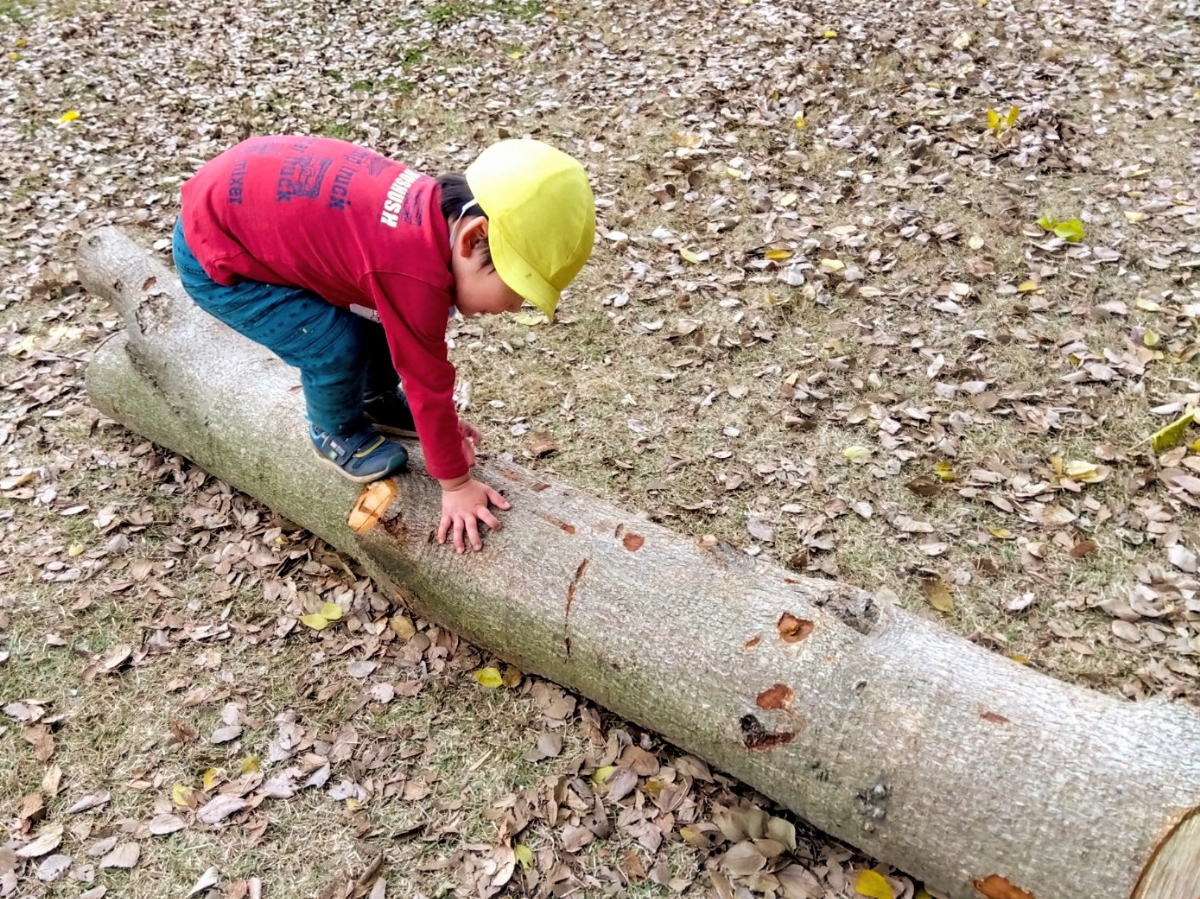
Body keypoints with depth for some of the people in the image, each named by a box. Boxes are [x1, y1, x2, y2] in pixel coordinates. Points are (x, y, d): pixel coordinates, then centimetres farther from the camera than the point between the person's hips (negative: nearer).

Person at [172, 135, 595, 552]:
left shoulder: (437, 209, -7)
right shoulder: (414, 276, -35)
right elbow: (428, 381, -22)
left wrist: (441, 419, 17)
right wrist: (456, 483, -9)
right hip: (213, 258, -8)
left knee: (383, 312, 8)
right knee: (338, 347, -15)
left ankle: (378, 400, 32)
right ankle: (336, 432, 14)